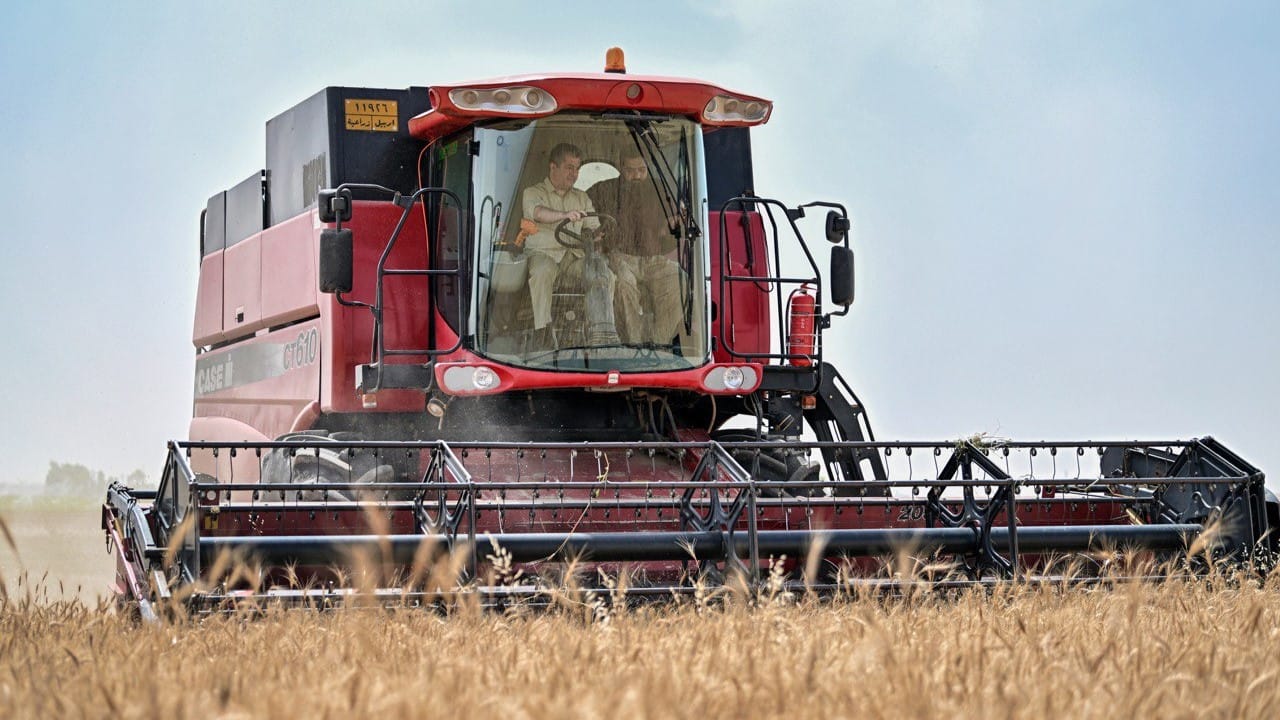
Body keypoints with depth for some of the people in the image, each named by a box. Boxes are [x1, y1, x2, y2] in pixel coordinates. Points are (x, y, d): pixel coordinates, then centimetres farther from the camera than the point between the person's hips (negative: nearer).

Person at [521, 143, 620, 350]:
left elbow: (593, 228, 20)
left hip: (575, 255, 4)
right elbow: (537, 212, -15)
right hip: (544, 252, -4)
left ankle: (602, 333, -36)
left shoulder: (582, 198, 26)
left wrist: (596, 235, -7)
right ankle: (543, 336, -41)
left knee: (603, 273, -26)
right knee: (541, 273, -38)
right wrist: (565, 215, -34)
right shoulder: (533, 193, 9)